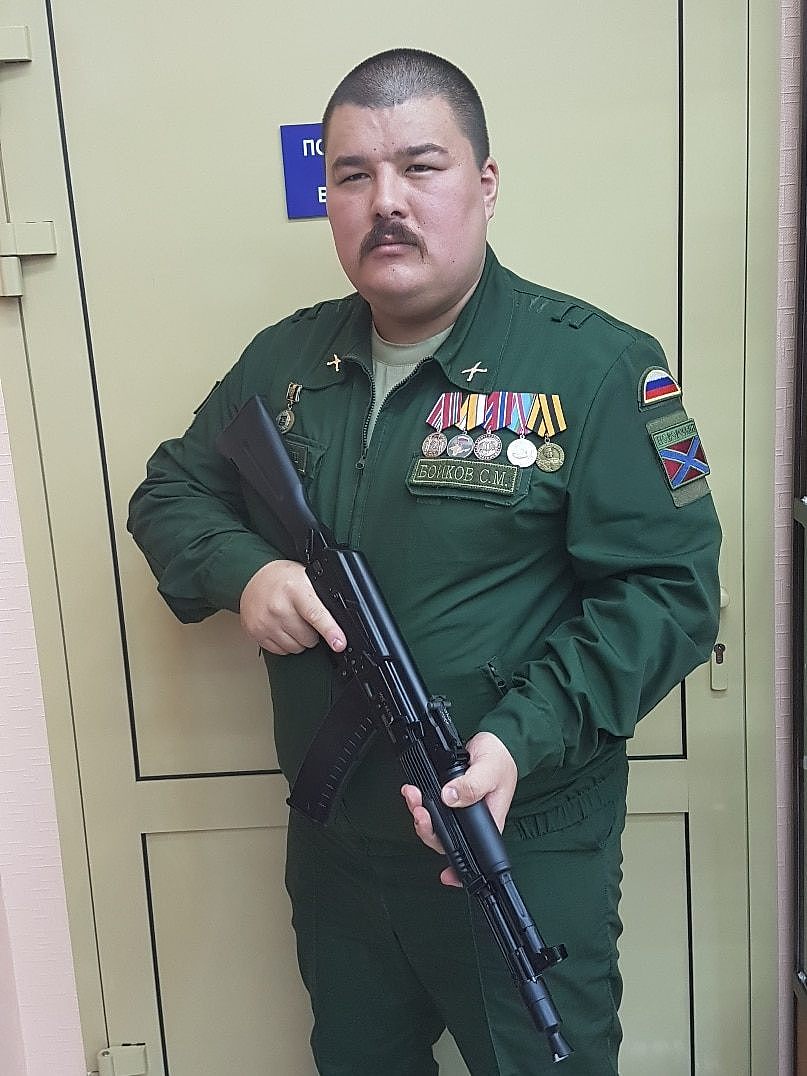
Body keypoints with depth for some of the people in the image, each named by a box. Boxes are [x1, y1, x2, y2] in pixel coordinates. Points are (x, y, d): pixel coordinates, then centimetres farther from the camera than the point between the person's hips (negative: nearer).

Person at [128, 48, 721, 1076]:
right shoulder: (284, 362, 3)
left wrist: (524, 740, -28)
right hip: (331, 845, 5)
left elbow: (668, 589, -16)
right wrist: (243, 571, -11)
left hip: (527, 849, -4)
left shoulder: (597, 369, -13)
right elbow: (170, 491, 12)